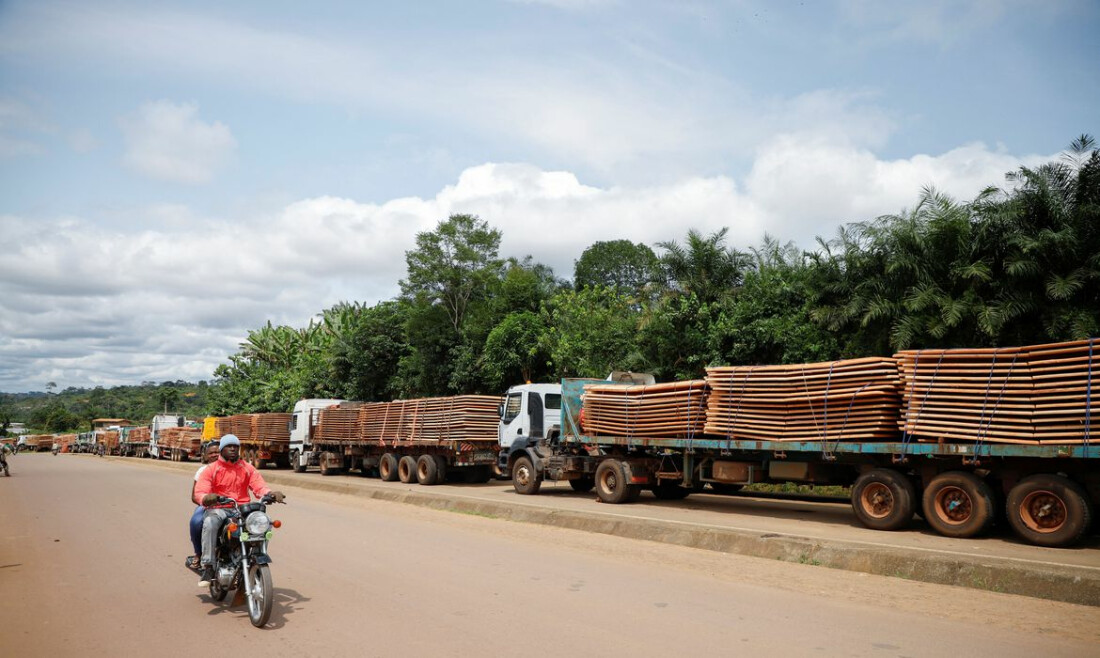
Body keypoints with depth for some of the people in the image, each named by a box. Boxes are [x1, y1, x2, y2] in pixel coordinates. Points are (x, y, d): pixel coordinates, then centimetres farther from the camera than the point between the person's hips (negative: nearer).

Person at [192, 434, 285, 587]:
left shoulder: (248, 468, 16)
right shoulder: (211, 469, 7)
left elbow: (260, 486, 4)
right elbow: (199, 493, -5)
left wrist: (271, 493, -20)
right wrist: (206, 498, -31)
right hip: (218, 508, -2)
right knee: (210, 522, -37)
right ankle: (207, 567, -31)